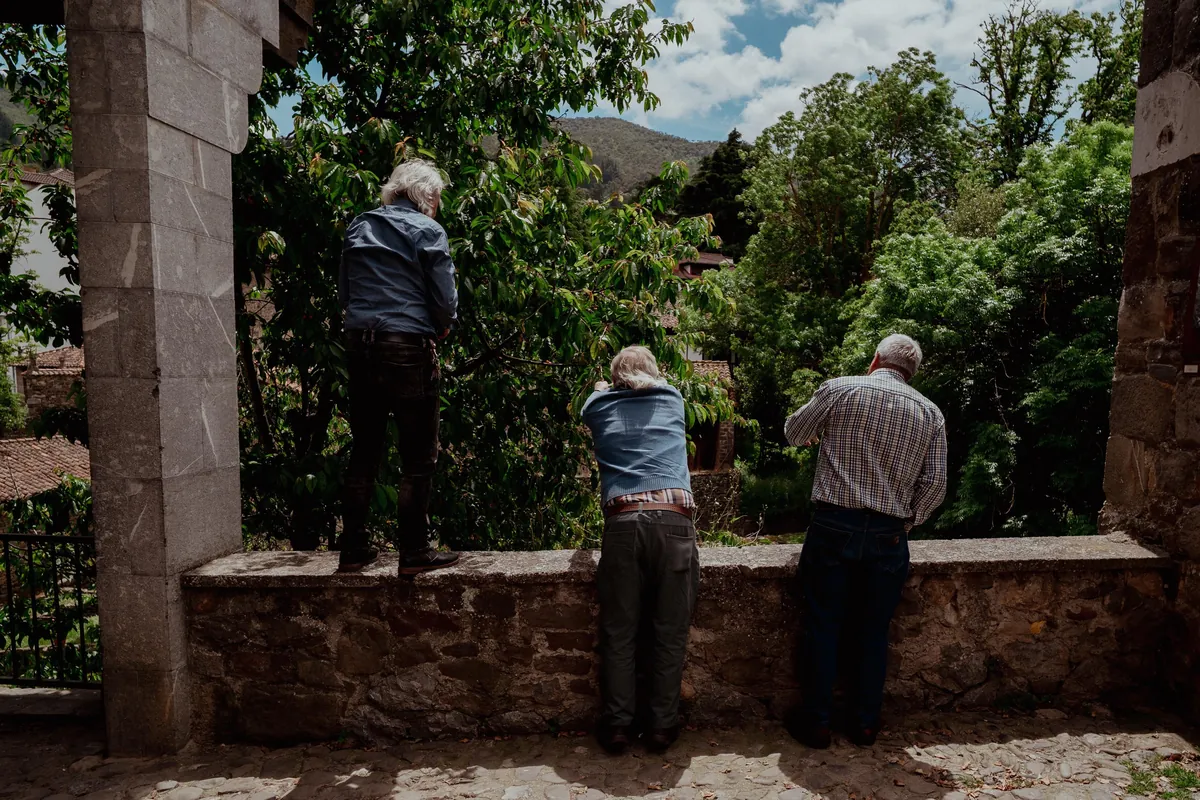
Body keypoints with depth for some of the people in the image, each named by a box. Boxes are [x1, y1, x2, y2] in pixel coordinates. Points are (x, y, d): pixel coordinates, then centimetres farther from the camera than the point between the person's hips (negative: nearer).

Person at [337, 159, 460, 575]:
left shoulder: (358, 227, 13)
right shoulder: (427, 231, -4)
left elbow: (344, 291, 15)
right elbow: (445, 302, -7)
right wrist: (438, 331, 10)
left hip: (360, 345, 6)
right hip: (409, 349, -6)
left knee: (364, 451, 14)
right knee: (418, 457, 3)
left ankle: (353, 549, 21)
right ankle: (414, 552, 8)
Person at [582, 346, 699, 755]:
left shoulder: (600, 406, 18)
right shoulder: (673, 400, 21)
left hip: (623, 522, 0)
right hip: (674, 520, 0)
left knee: (619, 633, 11)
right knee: (670, 633, 11)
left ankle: (617, 726, 21)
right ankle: (663, 725, 22)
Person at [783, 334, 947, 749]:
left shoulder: (838, 390, -2)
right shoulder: (930, 413, 6)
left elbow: (794, 434, 12)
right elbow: (935, 485, 4)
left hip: (833, 527, -2)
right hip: (888, 536, 3)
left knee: (823, 626, 9)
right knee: (874, 632, 15)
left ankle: (816, 722, 19)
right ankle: (866, 723, 27)